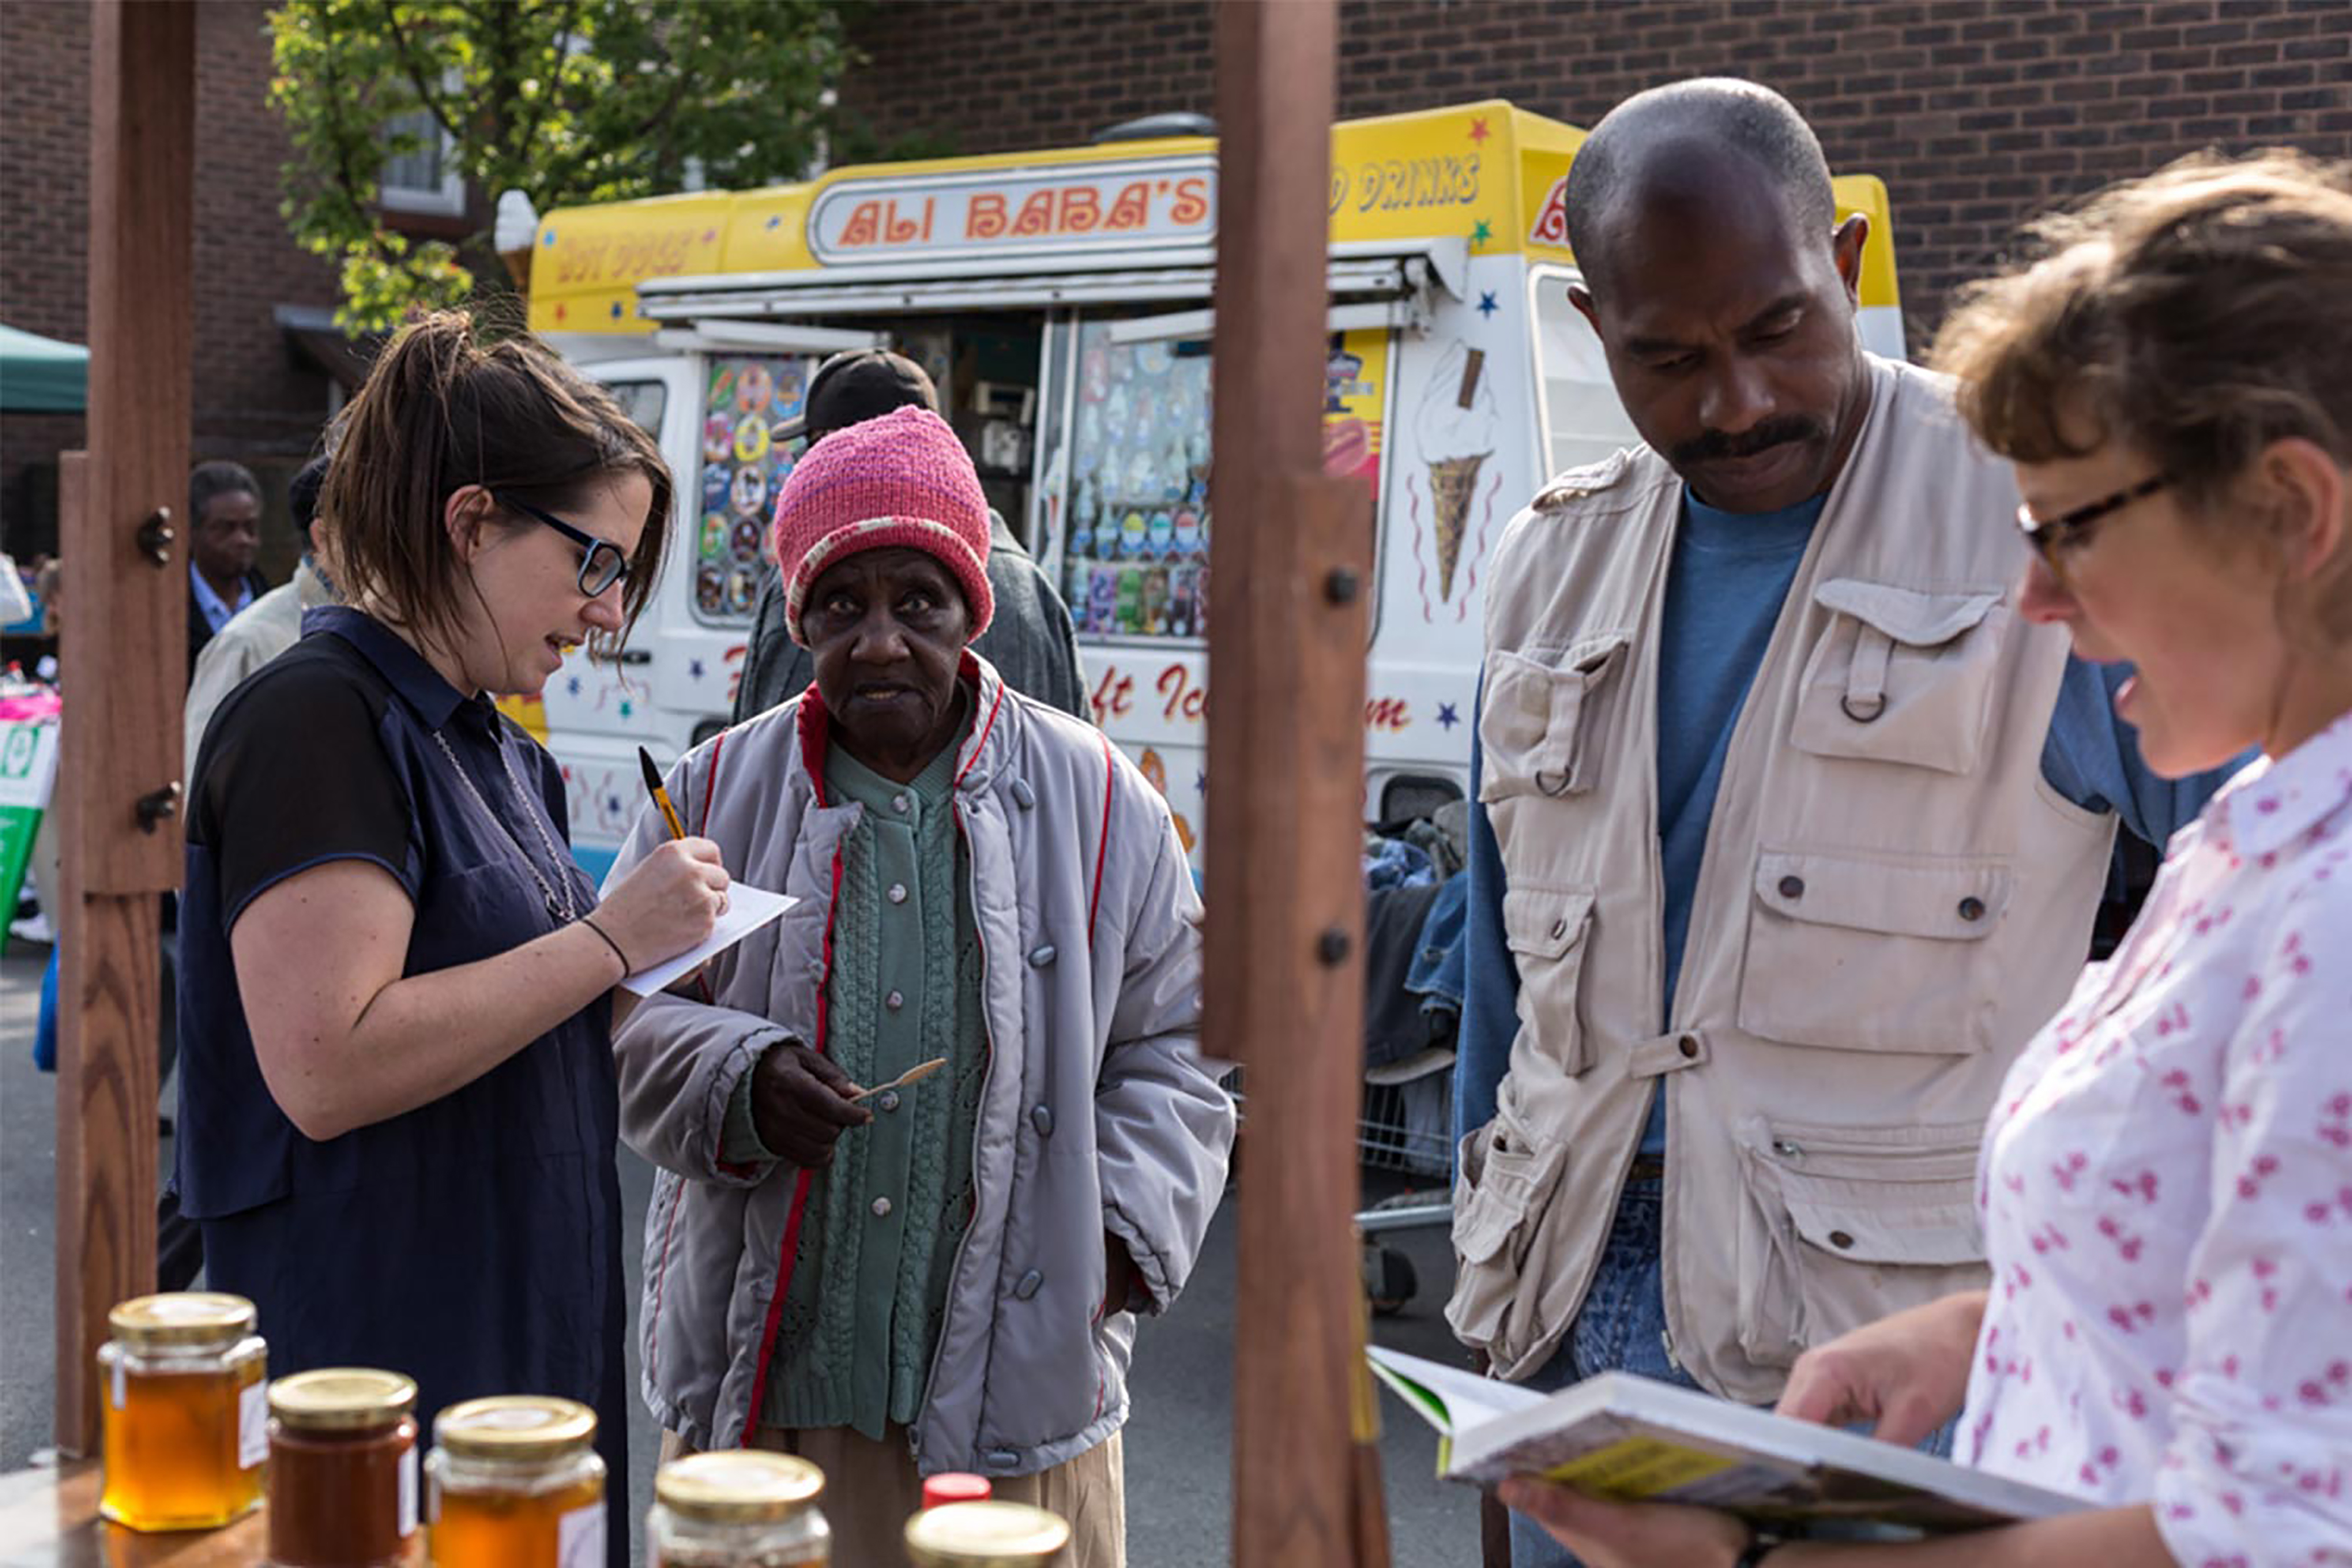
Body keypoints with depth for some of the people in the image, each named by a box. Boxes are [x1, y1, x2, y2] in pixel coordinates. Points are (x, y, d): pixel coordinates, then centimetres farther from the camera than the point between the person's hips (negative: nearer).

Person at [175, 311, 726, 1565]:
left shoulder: (489, 743, 14)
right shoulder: (317, 719, -15)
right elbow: (326, 1066, -24)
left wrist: (652, 962, 5)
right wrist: (609, 941, -21)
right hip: (382, 1361, -9)